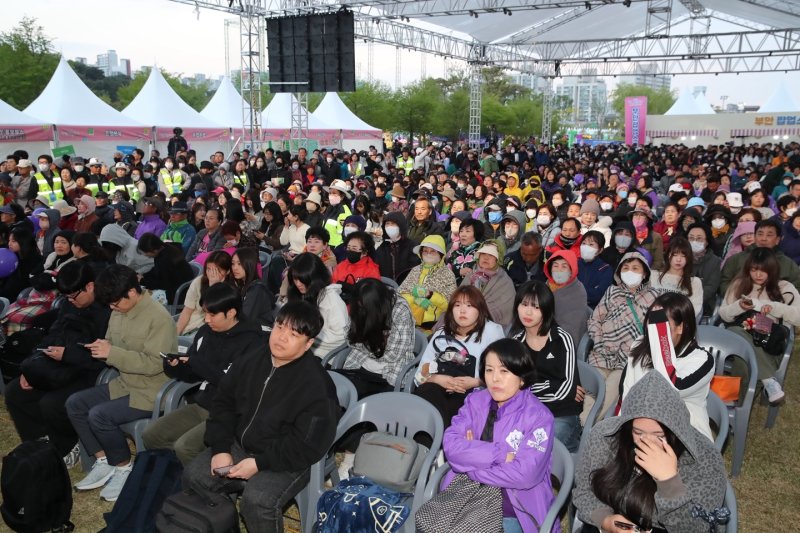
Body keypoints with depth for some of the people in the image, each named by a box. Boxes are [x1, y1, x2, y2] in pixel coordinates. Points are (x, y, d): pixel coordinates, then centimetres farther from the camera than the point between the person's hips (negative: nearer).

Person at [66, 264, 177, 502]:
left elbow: (154, 363, -27)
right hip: (125, 383, 9)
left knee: (99, 415, -24)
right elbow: (114, 345, 18)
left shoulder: (158, 317, -21)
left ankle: (124, 468, -1)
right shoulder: (119, 312, 5)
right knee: (74, 403, 1)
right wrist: (102, 348, -7)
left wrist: (112, 353, -26)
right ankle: (103, 462, 8)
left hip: (152, 392, -9)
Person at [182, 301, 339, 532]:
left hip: (286, 462, -7)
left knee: (257, 501, -31)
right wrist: (221, 448, -5)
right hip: (239, 446, 7)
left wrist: (259, 463, -23)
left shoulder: (316, 385, -22)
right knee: (193, 476, -4)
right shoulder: (251, 360, 0)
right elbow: (223, 402, 7)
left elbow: (309, 446, -22)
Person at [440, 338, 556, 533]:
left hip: (513, 511, -4)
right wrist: (499, 455, -17)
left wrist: (472, 454, -11)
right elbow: (450, 445, -7)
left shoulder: (539, 417, -10)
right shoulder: (475, 401, 5)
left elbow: (524, 474, -20)